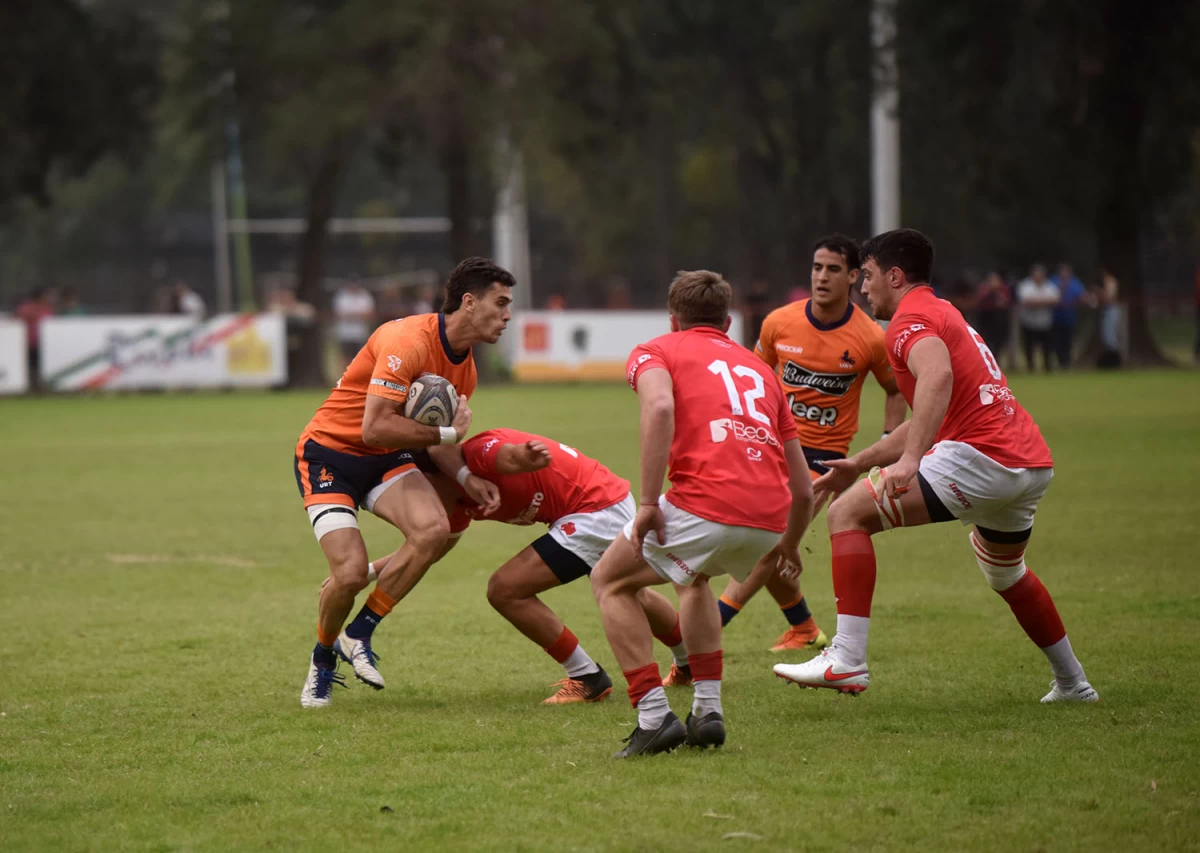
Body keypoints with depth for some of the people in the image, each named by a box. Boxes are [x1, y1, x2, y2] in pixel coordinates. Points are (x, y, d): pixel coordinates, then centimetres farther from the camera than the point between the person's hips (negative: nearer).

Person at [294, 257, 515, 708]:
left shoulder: (465, 368, 3)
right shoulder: (408, 342, -26)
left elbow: (433, 442, 15)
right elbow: (374, 428, -32)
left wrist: (465, 477, -4)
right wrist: (446, 432, -23)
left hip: (386, 460, 7)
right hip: (329, 453, -7)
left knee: (434, 530, -23)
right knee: (351, 572, -20)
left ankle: (359, 634, -5)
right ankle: (323, 659, 14)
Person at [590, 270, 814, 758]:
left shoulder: (655, 352, 14)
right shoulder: (757, 368, 29)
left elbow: (660, 407, -13)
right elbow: (803, 488, 27)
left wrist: (649, 503, -13)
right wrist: (789, 544, 45)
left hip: (707, 505, -6)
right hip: (770, 517, 6)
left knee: (611, 582, 18)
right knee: (694, 578, 36)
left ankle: (654, 717, 3)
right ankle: (708, 712, 25)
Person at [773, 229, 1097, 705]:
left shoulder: (911, 319, -2)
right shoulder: (945, 316, 29)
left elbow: (937, 375, -26)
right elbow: (926, 423, 37)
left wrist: (910, 459, -36)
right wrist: (859, 463, 40)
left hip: (982, 455, -10)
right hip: (1034, 460, 10)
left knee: (848, 513, -11)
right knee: (1004, 573, 35)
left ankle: (847, 660, -22)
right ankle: (1072, 683, 44)